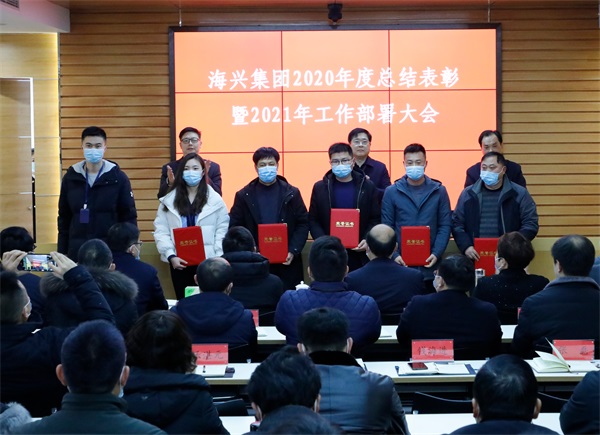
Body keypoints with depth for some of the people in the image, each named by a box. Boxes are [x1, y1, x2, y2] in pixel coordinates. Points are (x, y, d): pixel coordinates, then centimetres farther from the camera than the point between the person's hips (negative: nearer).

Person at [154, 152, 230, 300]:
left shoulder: (215, 200, 4)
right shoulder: (169, 200, 9)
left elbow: (222, 230, 2)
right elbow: (161, 231, 3)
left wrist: (217, 259, -9)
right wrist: (171, 256, -10)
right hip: (179, 262, 1)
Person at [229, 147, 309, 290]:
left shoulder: (291, 193, 5)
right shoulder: (243, 196, 4)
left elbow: (303, 224, 4)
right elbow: (235, 227, 2)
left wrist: (293, 251, -9)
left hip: (286, 264, 0)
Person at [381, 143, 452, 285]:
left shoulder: (439, 191, 6)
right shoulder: (391, 192, 4)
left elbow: (445, 226, 4)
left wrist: (436, 254, -9)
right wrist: (394, 255, -11)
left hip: (430, 264, 1)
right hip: (402, 263, 0)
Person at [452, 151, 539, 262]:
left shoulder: (519, 194, 4)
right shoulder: (468, 194, 11)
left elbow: (530, 224, 2)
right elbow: (457, 224, 12)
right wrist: (466, 246, -5)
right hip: (476, 258, 2)